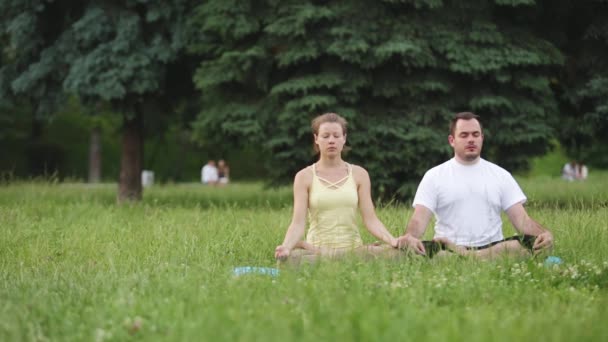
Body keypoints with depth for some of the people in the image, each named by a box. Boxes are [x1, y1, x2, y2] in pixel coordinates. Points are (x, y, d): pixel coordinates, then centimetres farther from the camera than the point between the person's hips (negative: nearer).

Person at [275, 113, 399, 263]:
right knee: (291, 258, -37)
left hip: (353, 249, 2)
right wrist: (286, 246, -26)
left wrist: (391, 240, -17)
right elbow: (298, 223, -5)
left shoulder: (359, 174, 9)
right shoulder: (305, 177, 4)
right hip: (316, 250, -2)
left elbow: (370, 219, 2)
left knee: (397, 252, -26)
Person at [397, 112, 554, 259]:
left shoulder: (501, 175, 14)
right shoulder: (434, 176, 9)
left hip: (492, 248, 3)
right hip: (446, 249, -3)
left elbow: (521, 219, 7)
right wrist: (409, 236, -27)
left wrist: (544, 233, -16)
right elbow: (419, 219, -1)